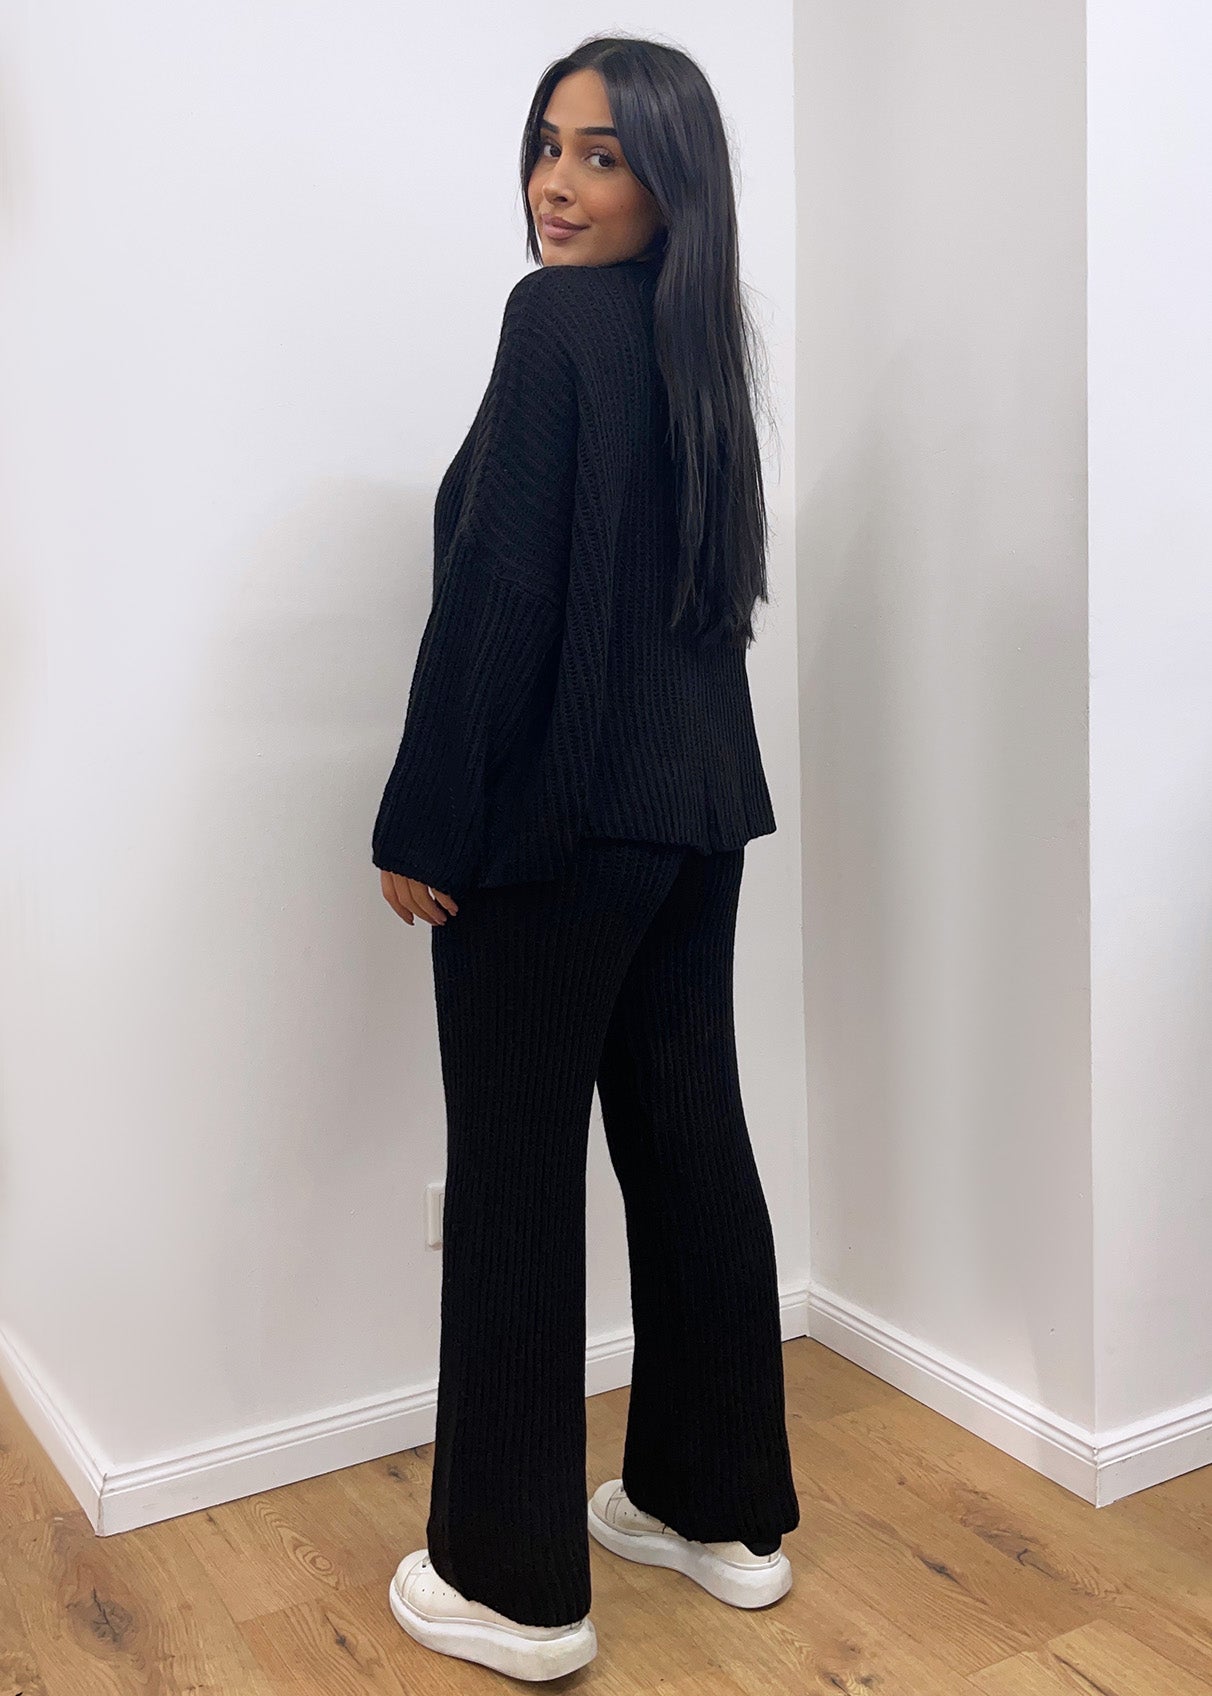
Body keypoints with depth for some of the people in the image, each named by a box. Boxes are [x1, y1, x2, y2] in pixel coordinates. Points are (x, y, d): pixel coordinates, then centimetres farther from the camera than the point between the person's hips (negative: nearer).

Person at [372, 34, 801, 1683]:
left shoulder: (558, 321, -11)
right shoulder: (700, 335, 15)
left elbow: (497, 595, -18)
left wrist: (420, 824, -13)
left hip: (555, 812, -8)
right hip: (698, 800, 8)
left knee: (516, 1173, 1)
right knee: (689, 1140, 13)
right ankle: (723, 1506, 29)